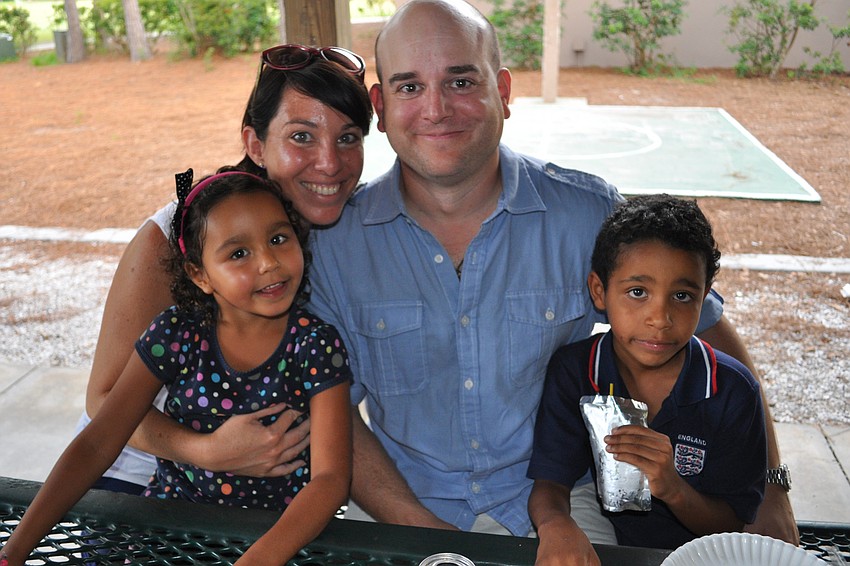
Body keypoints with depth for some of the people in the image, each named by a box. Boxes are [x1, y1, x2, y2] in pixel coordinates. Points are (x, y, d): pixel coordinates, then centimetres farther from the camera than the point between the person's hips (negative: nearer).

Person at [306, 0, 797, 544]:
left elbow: (711, 336, 2)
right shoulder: (335, 239, -7)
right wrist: (422, 529, -13)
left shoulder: (589, 214, -9)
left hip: (552, 501, 0)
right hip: (406, 510, 1)